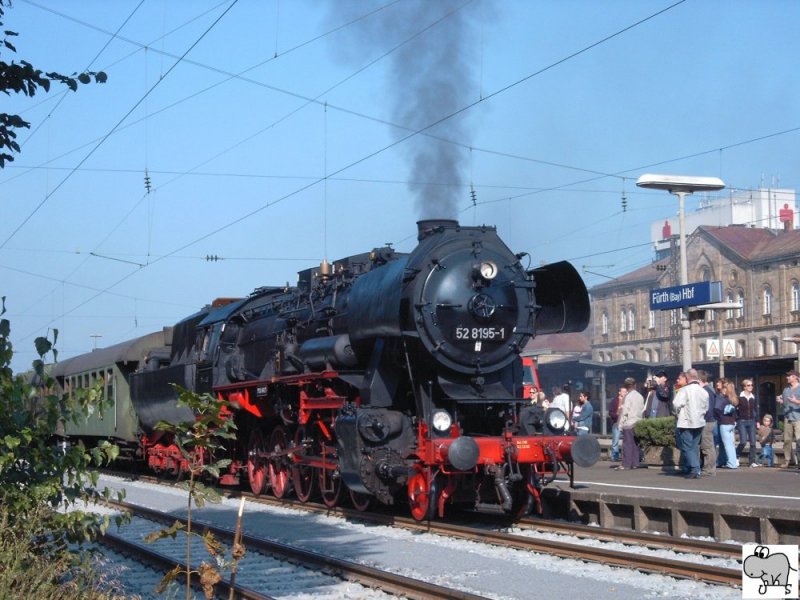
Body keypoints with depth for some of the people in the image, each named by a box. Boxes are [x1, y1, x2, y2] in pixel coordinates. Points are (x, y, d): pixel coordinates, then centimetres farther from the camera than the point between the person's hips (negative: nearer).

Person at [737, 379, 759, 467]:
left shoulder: (754, 398, 9)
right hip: (742, 421, -4)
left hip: (751, 421, 4)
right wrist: (735, 420, -8)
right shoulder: (739, 397, -3)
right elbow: (735, 409, -3)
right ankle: (736, 457, 9)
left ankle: (752, 461, 4)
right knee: (743, 441, -13)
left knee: (753, 442, -1)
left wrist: (757, 421, 9)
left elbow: (756, 410, 14)